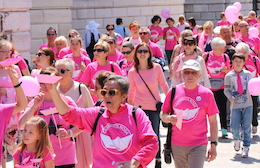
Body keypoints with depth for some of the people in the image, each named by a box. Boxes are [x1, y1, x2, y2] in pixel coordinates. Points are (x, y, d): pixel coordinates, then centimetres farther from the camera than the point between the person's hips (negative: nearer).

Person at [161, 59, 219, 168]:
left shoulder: (207, 94, -1)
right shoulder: (173, 91, 2)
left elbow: (213, 121, 3)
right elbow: (163, 114, 11)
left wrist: (213, 145, -2)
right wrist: (168, 118, -12)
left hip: (198, 145, -2)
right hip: (177, 145, 3)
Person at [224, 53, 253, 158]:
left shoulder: (248, 74, 6)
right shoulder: (229, 76, 3)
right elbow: (226, 90, 6)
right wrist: (230, 97, -12)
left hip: (247, 104, 1)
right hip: (235, 105, -1)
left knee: (246, 128, -1)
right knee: (234, 127, -6)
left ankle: (245, 147, 10)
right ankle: (237, 139, 27)